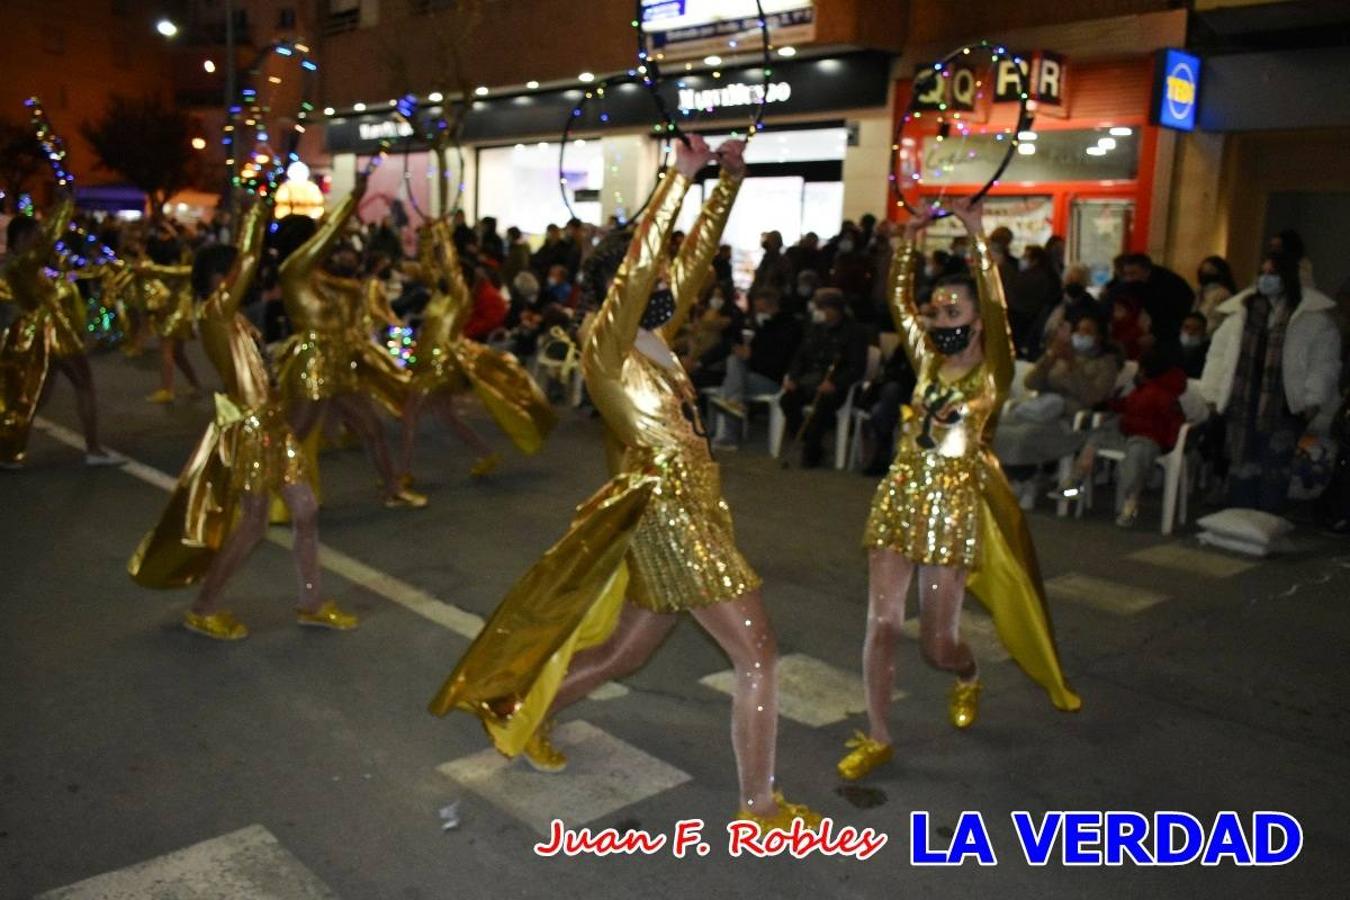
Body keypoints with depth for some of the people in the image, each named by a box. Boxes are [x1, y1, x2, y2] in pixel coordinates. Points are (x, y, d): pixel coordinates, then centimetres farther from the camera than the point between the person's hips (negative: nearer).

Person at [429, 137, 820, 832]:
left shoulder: (654, 339, 11)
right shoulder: (606, 346, -10)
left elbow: (694, 256, 13)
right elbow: (638, 260, -22)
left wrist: (729, 180, 9)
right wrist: (681, 176, -21)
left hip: (684, 510, 9)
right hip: (672, 513, -9)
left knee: (624, 651, 20)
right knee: (757, 656, -4)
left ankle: (522, 713, 36)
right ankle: (759, 807, 6)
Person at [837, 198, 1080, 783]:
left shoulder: (991, 373, -5)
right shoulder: (928, 360, 8)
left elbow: (995, 306, -20)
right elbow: (898, 300, 5)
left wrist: (977, 238, -23)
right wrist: (910, 241, -3)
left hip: (954, 506, -4)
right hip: (898, 498, 4)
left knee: (937, 641, 5)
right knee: (882, 621, 0)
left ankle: (969, 679, 41)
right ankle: (877, 738, 11)